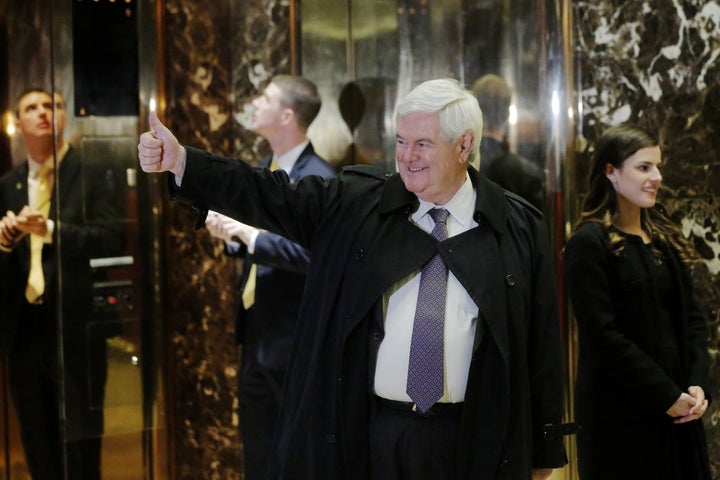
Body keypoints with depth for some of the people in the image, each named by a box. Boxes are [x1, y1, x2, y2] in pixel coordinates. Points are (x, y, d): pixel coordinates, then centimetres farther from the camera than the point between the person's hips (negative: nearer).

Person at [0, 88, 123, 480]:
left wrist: (51, 230, -23)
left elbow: (110, 241, -15)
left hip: (74, 327, -5)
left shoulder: (91, 176, -3)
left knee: (79, 445, 0)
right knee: (38, 449, 12)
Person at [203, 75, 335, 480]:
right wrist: (232, 234, -2)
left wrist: (251, 235, -29)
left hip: (294, 336, -9)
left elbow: (317, 253, -29)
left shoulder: (318, 179, -19)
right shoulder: (264, 168, 10)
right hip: (255, 329, 9)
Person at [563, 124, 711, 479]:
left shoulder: (665, 238, 12)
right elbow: (603, 335, -15)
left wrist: (697, 384, -5)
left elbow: (692, 318, 11)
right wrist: (666, 396, -15)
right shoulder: (589, 243, -10)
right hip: (620, 412, -6)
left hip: (678, 410, 6)